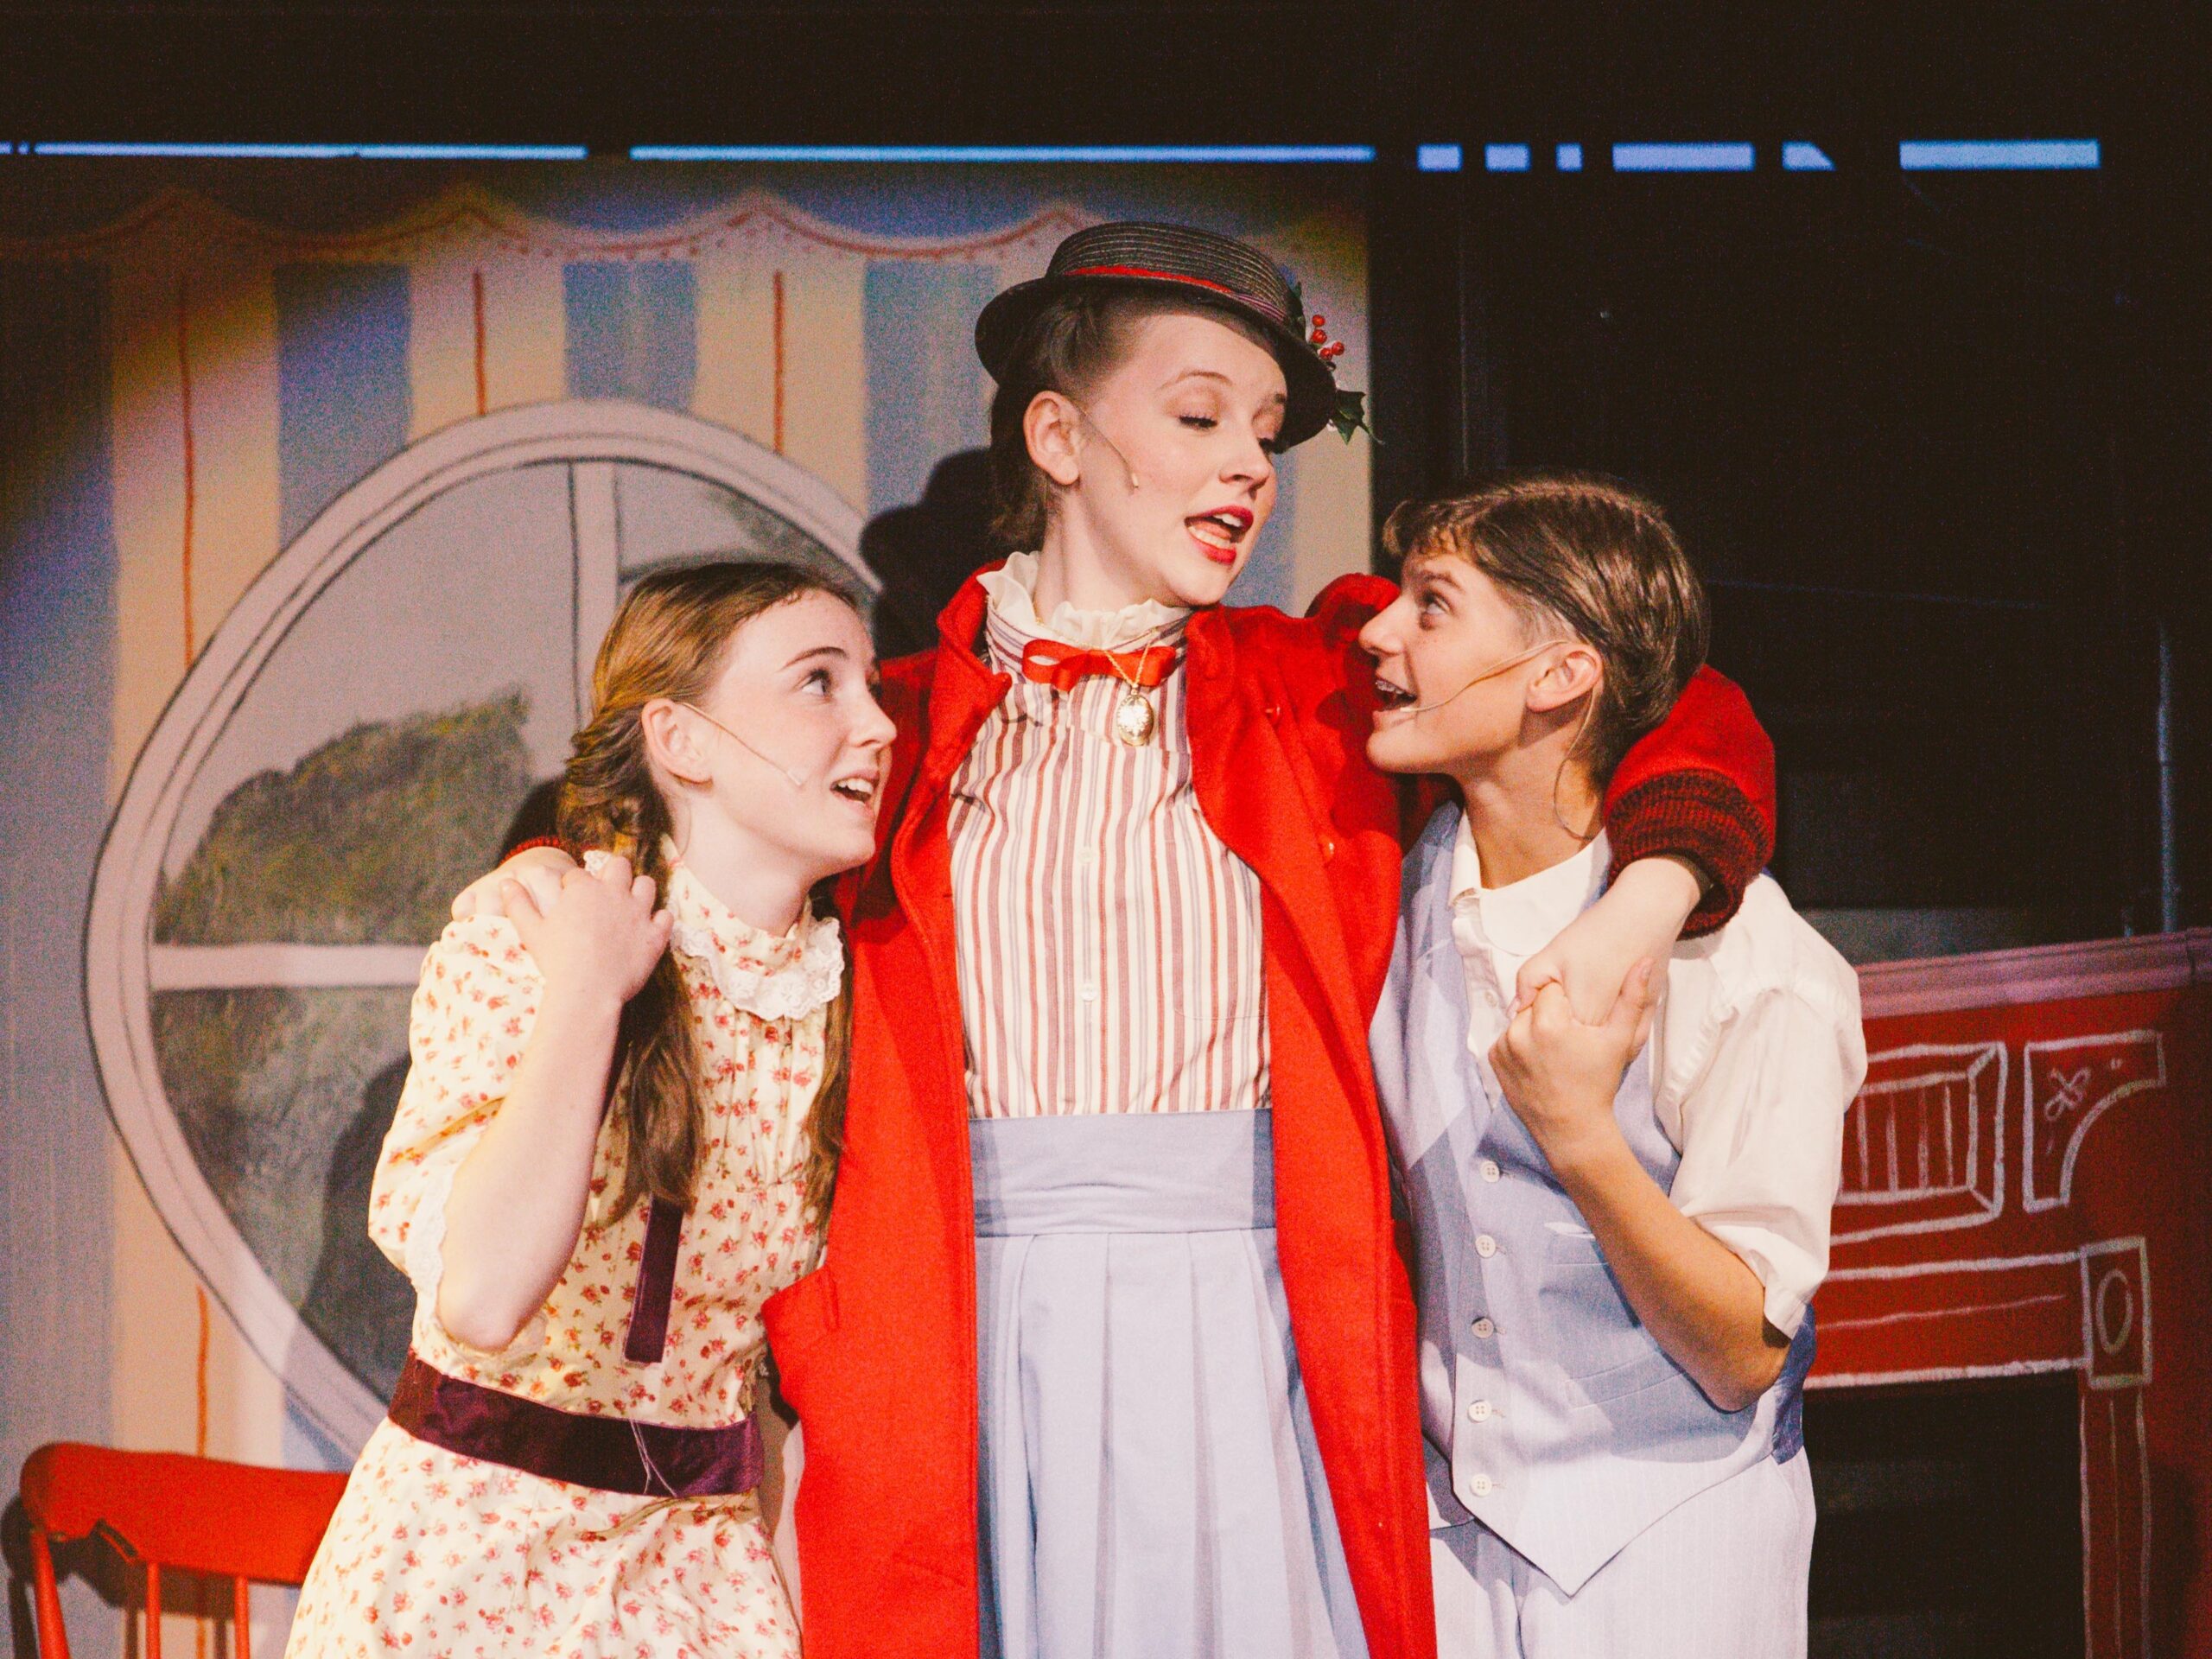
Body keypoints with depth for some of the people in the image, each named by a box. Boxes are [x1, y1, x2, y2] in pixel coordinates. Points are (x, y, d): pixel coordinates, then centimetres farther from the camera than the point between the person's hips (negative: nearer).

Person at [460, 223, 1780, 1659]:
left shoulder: (1319, 692, 9)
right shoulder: (903, 722, 8)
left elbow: (1695, 722, 11)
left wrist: (1632, 922, -6)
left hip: (1241, 1315, 1)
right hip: (976, 1327, 0)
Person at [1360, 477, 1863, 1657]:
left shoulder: (1763, 970, -16)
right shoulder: (1394, 896, 0)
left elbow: (1741, 1357, -17)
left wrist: (1582, 1137, -28)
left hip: (1665, 1552, -4)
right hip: (1439, 1527, 4)